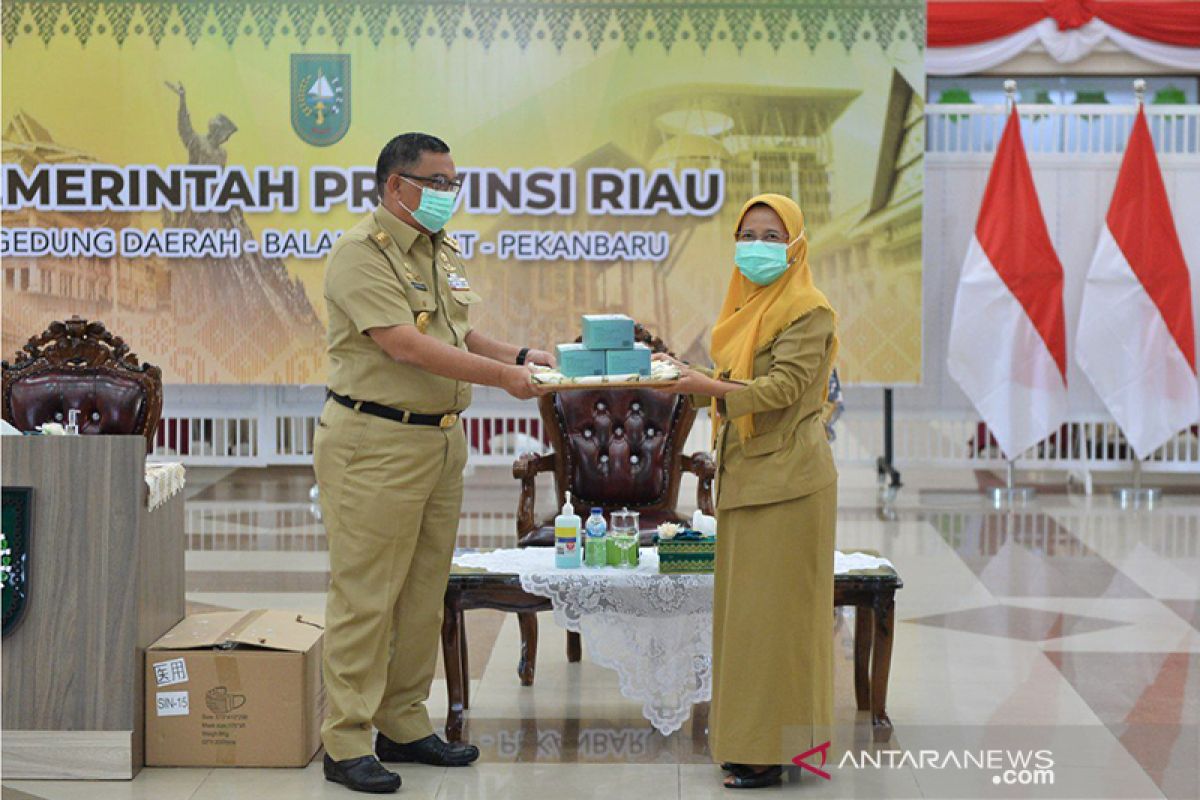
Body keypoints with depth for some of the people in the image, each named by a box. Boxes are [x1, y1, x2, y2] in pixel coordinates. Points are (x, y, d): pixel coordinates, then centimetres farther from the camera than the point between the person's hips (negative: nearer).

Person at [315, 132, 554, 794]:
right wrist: (502, 376, -22)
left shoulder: (443, 251, 15)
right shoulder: (361, 253, -13)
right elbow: (404, 345, -21)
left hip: (442, 440, 9)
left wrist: (520, 356, 6)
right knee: (365, 595, -5)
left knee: (424, 593, 13)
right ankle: (347, 744, 1)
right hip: (375, 443, -9)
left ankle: (404, 725, 23)